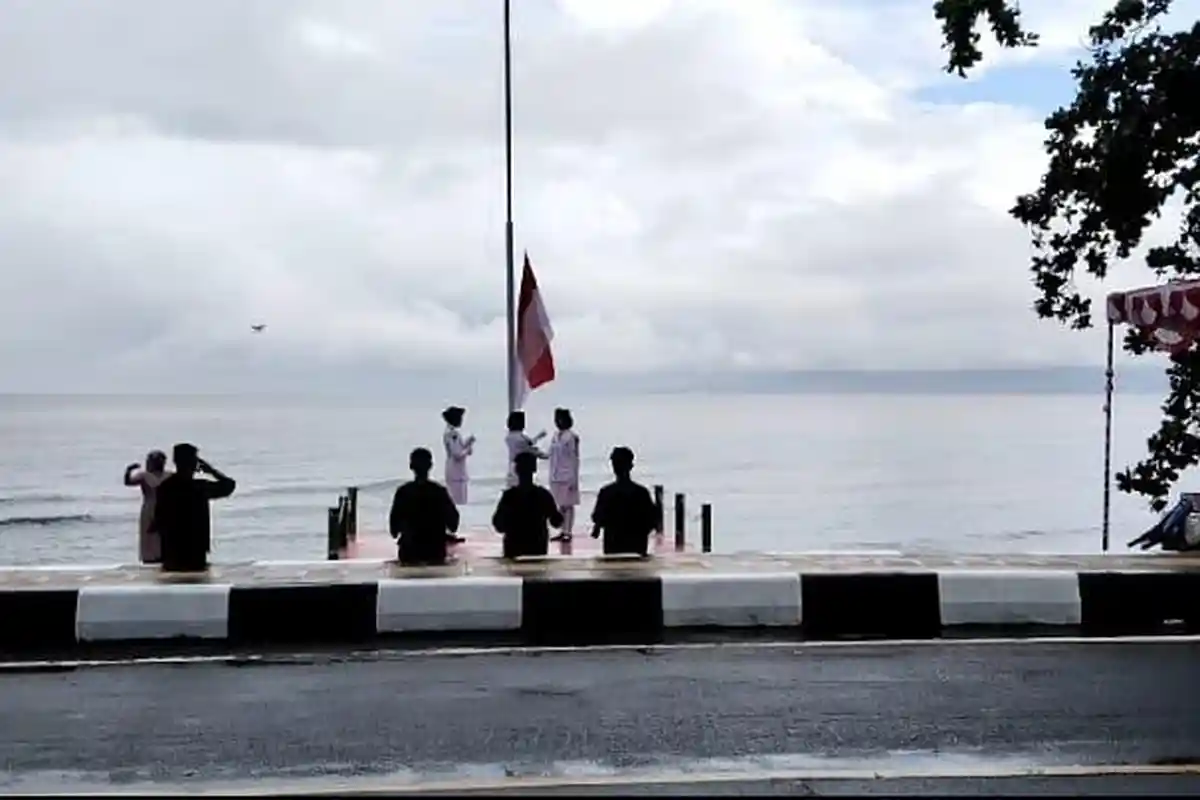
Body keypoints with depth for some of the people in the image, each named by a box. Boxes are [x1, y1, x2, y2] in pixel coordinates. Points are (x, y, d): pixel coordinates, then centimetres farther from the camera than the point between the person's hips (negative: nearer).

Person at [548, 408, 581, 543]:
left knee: (568, 505, -2)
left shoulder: (572, 437, -9)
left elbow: (575, 458, -10)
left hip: (567, 476, -6)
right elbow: (552, 456, 13)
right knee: (561, 505, 10)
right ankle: (563, 532, 15)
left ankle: (568, 532, 0)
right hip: (556, 476, 6)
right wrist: (551, 476, 12)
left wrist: (574, 478, -13)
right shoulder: (555, 435, 10)